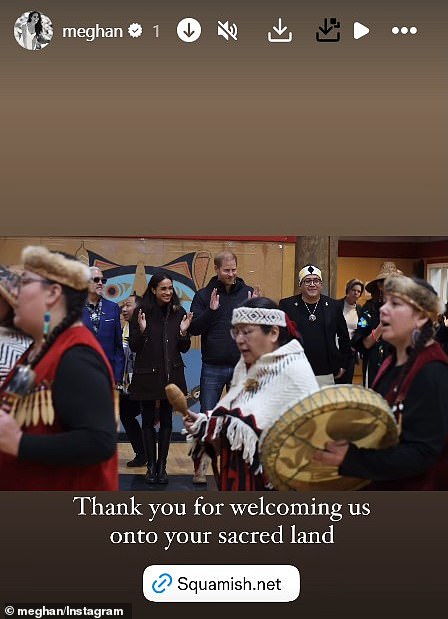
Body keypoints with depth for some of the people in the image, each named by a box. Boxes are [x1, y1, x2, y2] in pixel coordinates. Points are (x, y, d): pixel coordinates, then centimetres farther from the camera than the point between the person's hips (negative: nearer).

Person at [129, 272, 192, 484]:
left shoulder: (179, 313, 1)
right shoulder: (141, 313, -6)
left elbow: (184, 348, 5)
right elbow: (134, 347, -4)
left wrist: (183, 332, -13)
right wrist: (141, 330, -20)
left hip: (171, 374, 2)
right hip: (146, 374, -2)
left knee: (166, 419, 9)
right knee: (148, 420, 6)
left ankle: (162, 465, 18)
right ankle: (151, 465, 17)